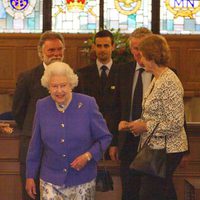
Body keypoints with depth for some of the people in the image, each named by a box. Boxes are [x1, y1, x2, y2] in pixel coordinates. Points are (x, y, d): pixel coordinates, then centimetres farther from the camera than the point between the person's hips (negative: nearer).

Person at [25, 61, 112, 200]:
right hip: (50, 181, 1)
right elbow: (36, 145, 7)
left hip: (82, 181, -1)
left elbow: (105, 137, -1)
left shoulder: (88, 104, -8)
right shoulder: (42, 106, -1)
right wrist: (30, 176, 8)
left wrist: (88, 155, -16)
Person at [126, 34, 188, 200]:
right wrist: (138, 124, 4)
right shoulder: (157, 79, 12)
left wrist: (145, 126, -14)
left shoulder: (169, 82, -18)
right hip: (155, 148, 10)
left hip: (165, 150, -10)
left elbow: (176, 123, -21)